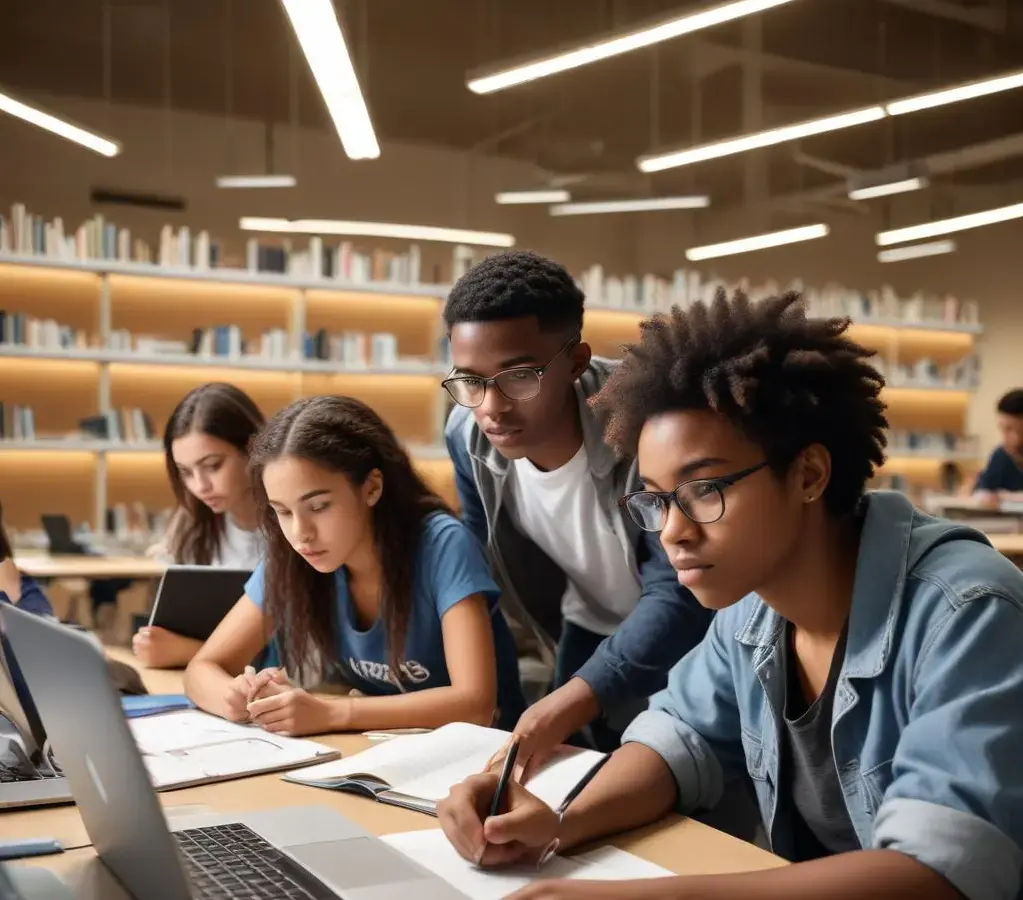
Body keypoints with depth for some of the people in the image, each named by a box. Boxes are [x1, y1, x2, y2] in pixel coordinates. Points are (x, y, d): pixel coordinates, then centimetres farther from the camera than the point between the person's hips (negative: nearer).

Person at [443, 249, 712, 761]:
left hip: (694, 638, -4)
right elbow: (483, 569, -2)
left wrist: (569, 704, -50)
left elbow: (680, 594, -38)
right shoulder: (467, 435, -19)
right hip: (592, 630, 5)